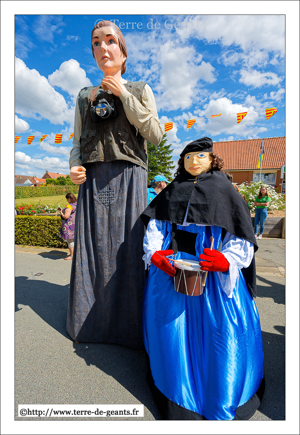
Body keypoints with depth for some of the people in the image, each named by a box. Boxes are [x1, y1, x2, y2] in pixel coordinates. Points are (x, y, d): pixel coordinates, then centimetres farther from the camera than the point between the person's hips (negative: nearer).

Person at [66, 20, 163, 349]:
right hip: (92, 178, 3)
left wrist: (124, 95, -2)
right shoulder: (85, 96, 21)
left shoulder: (140, 90, 14)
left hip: (128, 176, -2)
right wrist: (74, 166, -3)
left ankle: (129, 323, 16)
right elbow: (78, 140, 17)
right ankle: (90, 319, 23)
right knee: (91, 245, 3)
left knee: (127, 245, -3)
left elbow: (155, 136, 0)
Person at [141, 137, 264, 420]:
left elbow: (241, 237, -1)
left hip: (213, 272, -2)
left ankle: (224, 398, 24)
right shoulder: (172, 192, 13)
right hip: (172, 266, 3)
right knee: (169, 321, 2)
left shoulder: (224, 190, 5)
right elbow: (155, 227, 8)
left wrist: (226, 259, -19)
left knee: (223, 326, -5)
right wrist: (154, 254, -9)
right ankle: (177, 390, 30)